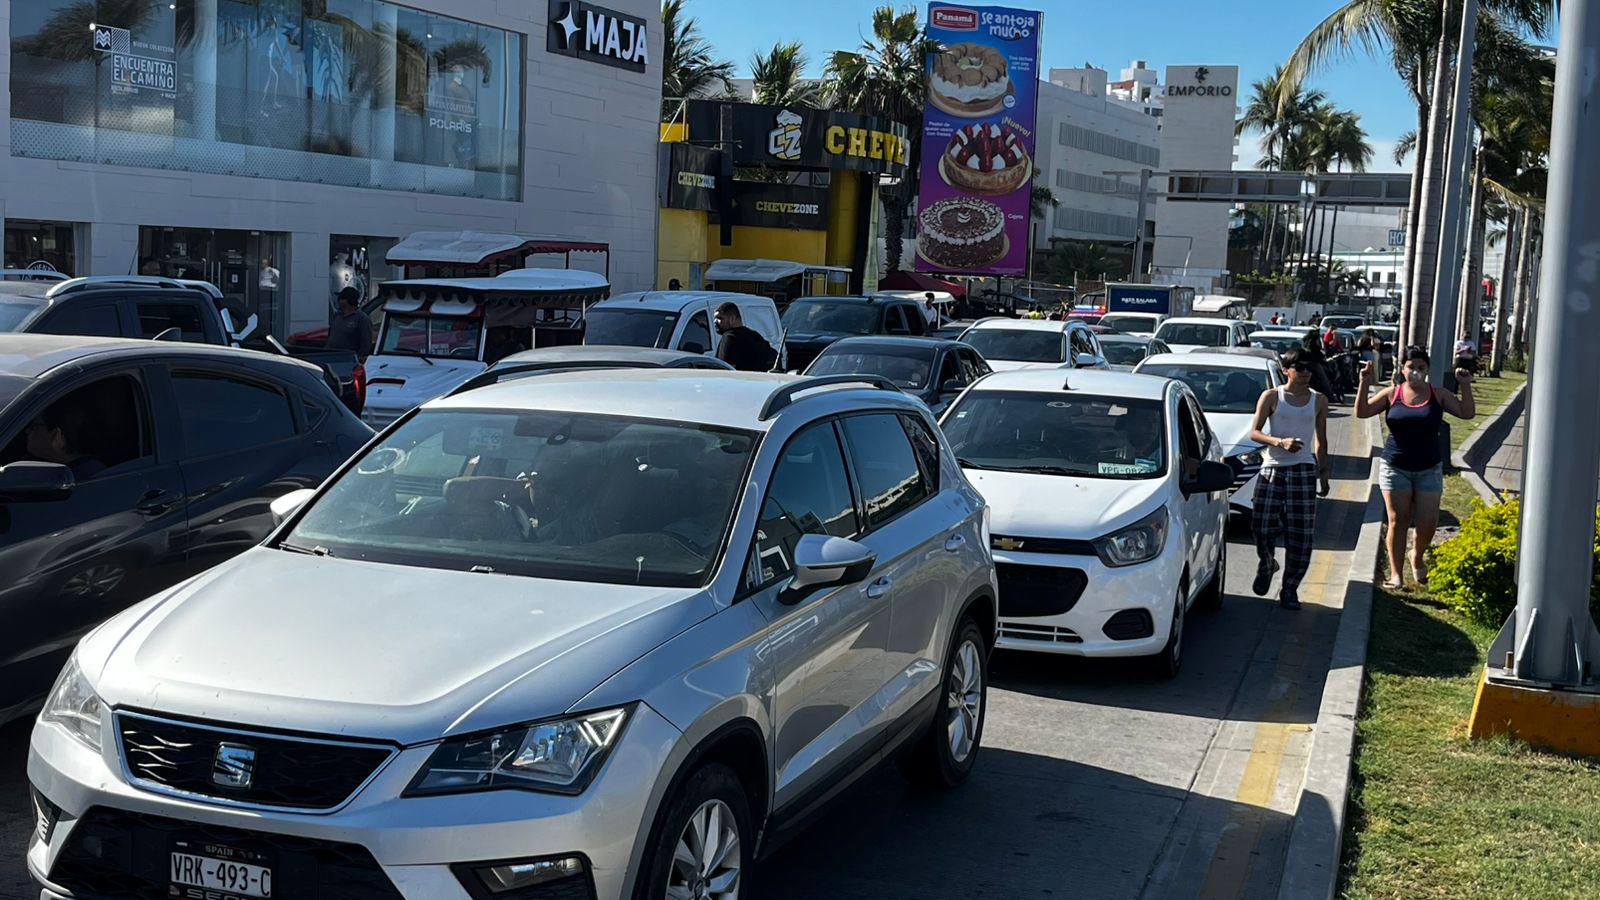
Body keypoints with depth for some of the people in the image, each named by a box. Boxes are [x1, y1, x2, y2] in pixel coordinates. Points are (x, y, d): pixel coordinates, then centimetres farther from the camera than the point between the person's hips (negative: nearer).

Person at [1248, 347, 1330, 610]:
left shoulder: (1318, 400, 9)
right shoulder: (1271, 397, 2)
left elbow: (1321, 440, 16)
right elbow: (1254, 432, -2)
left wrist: (1324, 473, 12)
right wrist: (1279, 442, -18)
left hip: (1304, 470, 2)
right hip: (1272, 469, -2)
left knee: (1301, 535, -2)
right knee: (1263, 528, -7)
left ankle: (1289, 589, 8)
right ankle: (1266, 565, 25)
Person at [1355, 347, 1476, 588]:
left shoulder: (1438, 395, 2)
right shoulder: (1391, 394, 0)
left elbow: (1467, 413, 0)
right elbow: (1362, 412, -5)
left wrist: (1465, 386, -12)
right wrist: (1364, 384, -15)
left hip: (1429, 469, 1)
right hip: (1395, 468, -1)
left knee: (1428, 522, -3)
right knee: (1398, 520, 0)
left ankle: (1417, 557, 29)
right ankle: (1396, 573, 7)